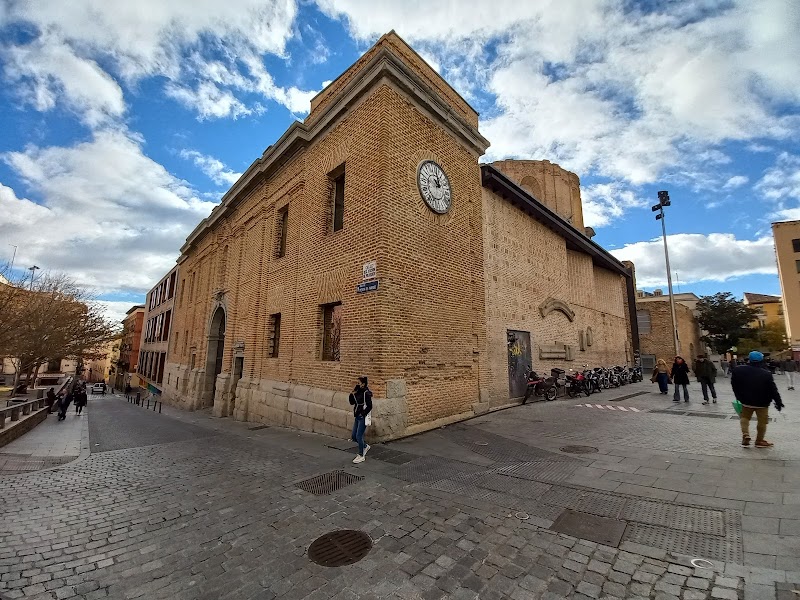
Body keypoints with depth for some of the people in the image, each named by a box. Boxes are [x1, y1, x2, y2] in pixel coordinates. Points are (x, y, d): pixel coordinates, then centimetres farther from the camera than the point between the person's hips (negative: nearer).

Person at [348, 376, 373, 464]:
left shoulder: (366, 393, -16)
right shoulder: (358, 392, 7)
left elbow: (369, 406, -18)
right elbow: (352, 402, 9)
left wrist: (362, 414, -17)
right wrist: (352, 394, -5)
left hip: (363, 418, -8)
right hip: (357, 417, 8)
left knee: (359, 436, -2)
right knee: (354, 436, 13)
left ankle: (361, 456, 14)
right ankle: (365, 446, 35)